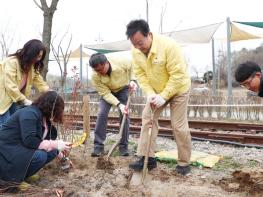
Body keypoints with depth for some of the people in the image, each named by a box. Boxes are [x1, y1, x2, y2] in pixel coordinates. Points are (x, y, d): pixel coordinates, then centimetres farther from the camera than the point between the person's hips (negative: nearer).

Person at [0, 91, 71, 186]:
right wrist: (55, 144, -28)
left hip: (22, 149, 10)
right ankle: (14, 177, -11)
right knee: (40, 156, -30)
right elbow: (29, 141, -32)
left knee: (53, 151, -4)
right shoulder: (29, 114, -22)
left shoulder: (44, 118, 6)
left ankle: (20, 172, 3)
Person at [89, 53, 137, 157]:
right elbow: (105, 93, -27)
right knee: (102, 114, -16)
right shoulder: (95, 76, -31)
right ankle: (98, 146, -6)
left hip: (123, 89, 0)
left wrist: (132, 80, -22)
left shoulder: (121, 62, -33)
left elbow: (132, 66, -9)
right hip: (107, 91, 0)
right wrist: (119, 104, -38)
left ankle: (123, 146, 2)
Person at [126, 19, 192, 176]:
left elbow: (178, 75, -30)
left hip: (178, 89, -5)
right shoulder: (135, 51, -14)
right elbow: (140, 74, -7)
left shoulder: (168, 45, -32)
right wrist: (150, 93, -20)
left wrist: (163, 96, -29)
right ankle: (147, 158, 6)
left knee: (179, 126, -5)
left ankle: (184, 162, 11)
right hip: (156, 91, 6)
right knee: (147, 119, -2)